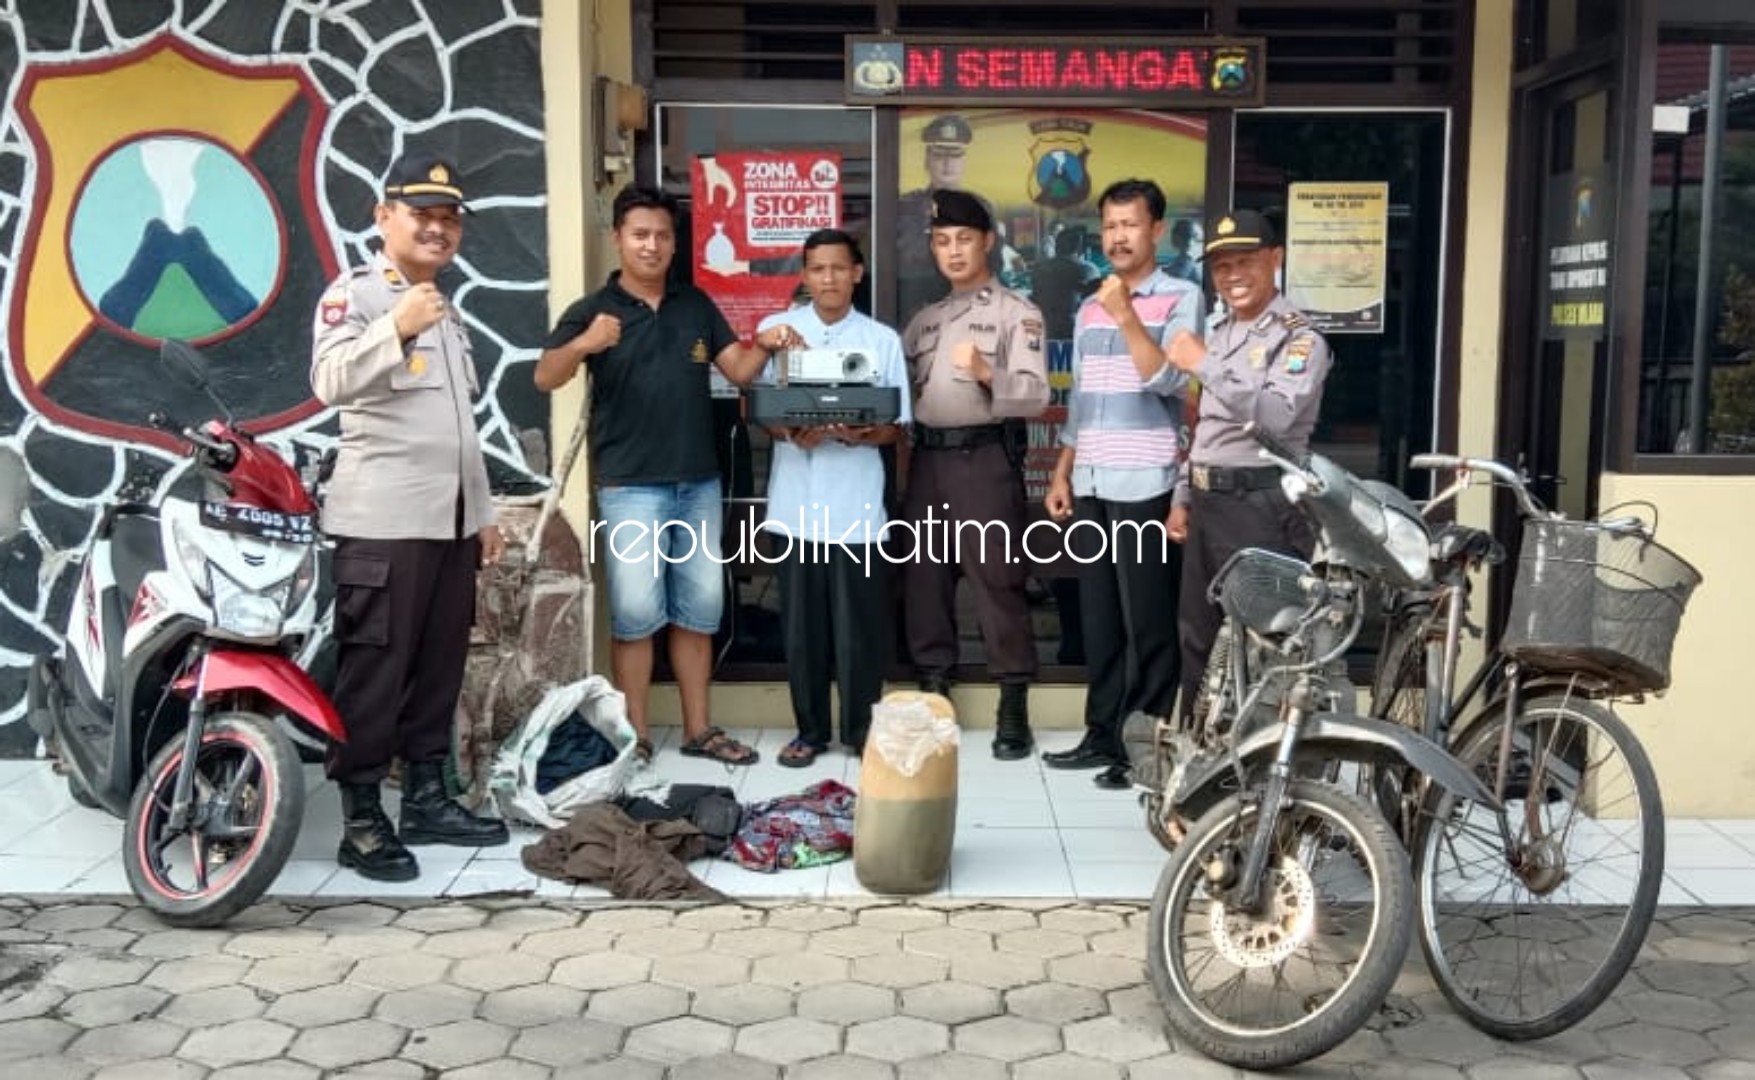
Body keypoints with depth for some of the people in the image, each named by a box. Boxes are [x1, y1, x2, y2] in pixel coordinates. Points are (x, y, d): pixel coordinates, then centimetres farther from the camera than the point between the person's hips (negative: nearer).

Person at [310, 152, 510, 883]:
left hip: (450, 520, 8)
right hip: (383, 521, -8)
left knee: (439, 667, 12)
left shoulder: (447, 311, 21)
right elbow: (330, 383, -24)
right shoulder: (354, 293, -4)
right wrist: (395, 328, -38)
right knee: (374, 671, -5)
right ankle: (361, 822, 0)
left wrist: (483, 511, 21)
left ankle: (427, 800, 21)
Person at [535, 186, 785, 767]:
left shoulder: (696, 305, 11)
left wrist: (764, 346, -10)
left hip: (700, 484, 5)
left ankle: (698, 729, 22)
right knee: (636, 613, -3)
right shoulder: (593, 310, -3)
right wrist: (583, 345, -35)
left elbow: (738, 369, 11)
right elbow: (545, 378, -15)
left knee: (699, 610, 11)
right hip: (630, 487, -5)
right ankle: (635, 734, 10)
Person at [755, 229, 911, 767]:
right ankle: (810, 729, 21)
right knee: (802, 623, 7)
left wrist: (859, 434, -17)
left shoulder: (883, 339, 4)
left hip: (857, 504, -1)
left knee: (860, 623, 4)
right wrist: (791, 434, -14)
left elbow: (896, 427, 4)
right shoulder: (775, 329, 5)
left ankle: (861, 730, 18)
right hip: (798, 502, 1)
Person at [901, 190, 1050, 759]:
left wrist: (988, 373, -28)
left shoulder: (1016, 312, 0)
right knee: (923, 578, 7)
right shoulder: (924, 319, 18)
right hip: (927, 458, 6)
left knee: (997, 582, -4)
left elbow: (1036, 395, -11)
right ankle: (933, 692, 19)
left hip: (985, 458, -6)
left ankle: (1013, 706, 2)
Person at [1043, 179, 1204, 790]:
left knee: (1148, 623, 0)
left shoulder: (1181, 299, -2)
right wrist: (1061, 474, 14)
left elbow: (1168, 381, -16)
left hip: (1146, 486, -6)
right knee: (1098, 618, 11)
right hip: (1090, 487, 6)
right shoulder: (1089, 309, 16)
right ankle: (1103, 736, 20)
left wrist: (1127, 317, -18)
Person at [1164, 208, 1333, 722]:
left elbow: (1274, 416, -26)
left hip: (1262, 505, -9)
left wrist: (1206, 366, -26)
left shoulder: (1300, 339, -9)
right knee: (1197, 635, 14)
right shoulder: (1220, 333, 18)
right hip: (1208, 502, 9)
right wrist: (1183, 497, 19)